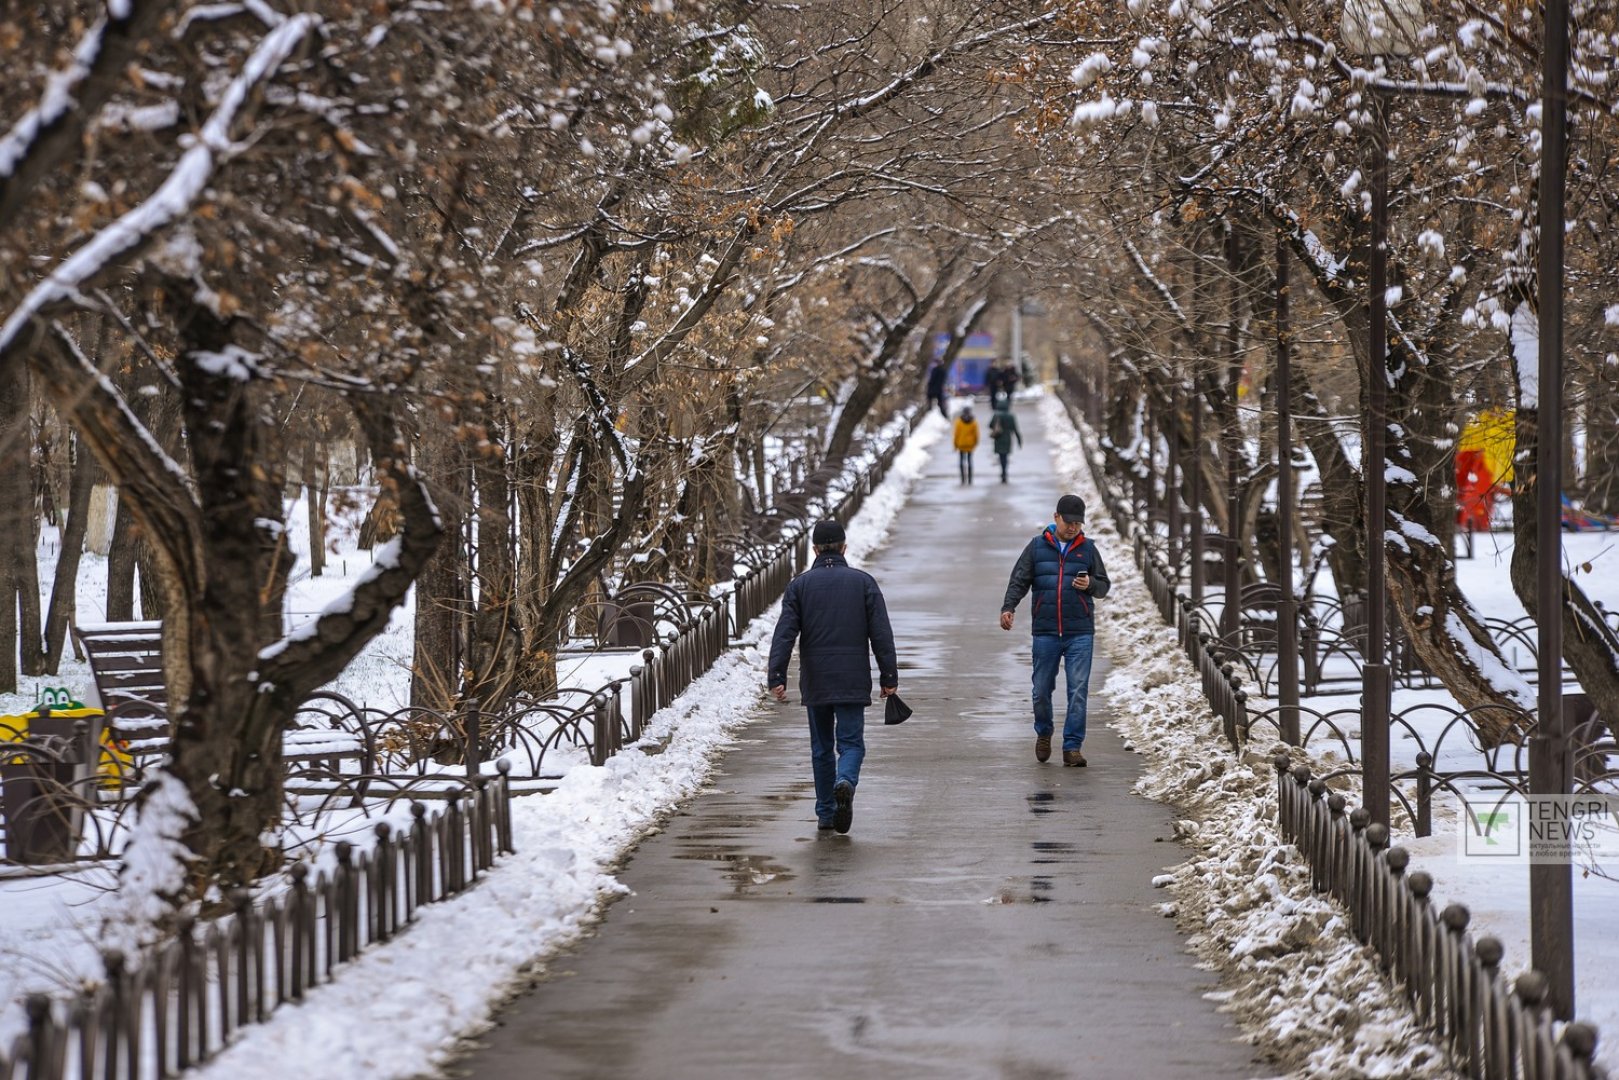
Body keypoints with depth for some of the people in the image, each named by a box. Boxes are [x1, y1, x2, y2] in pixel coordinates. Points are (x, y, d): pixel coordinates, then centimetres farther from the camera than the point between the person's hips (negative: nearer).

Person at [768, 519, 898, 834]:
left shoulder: (800, 585, 2)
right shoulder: (864, 582, 2)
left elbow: (784, 634, -6)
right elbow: (881, 634, -2)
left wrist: (777, 678, -9)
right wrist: (889, 677, 2)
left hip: (815, 683, 1)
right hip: (853, 682, -1)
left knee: (821, 746, 13)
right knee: (851, 742, 2)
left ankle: (825, 813, 14)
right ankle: (845, 782, -29)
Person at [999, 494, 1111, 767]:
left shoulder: (1088, 548, 8)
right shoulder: (1037, 547, 6)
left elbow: (1104, 586, 11)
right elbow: (1019, 581, 3)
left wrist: (1090, 585, -12)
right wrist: (1008, 607, -13)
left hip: (1080, 633, 0)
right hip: (1045, 631, 0)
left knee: (1078, 691, -7)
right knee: (1042, 690, 5)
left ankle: (1072, 747, -3)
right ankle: (1043, 734, 30)